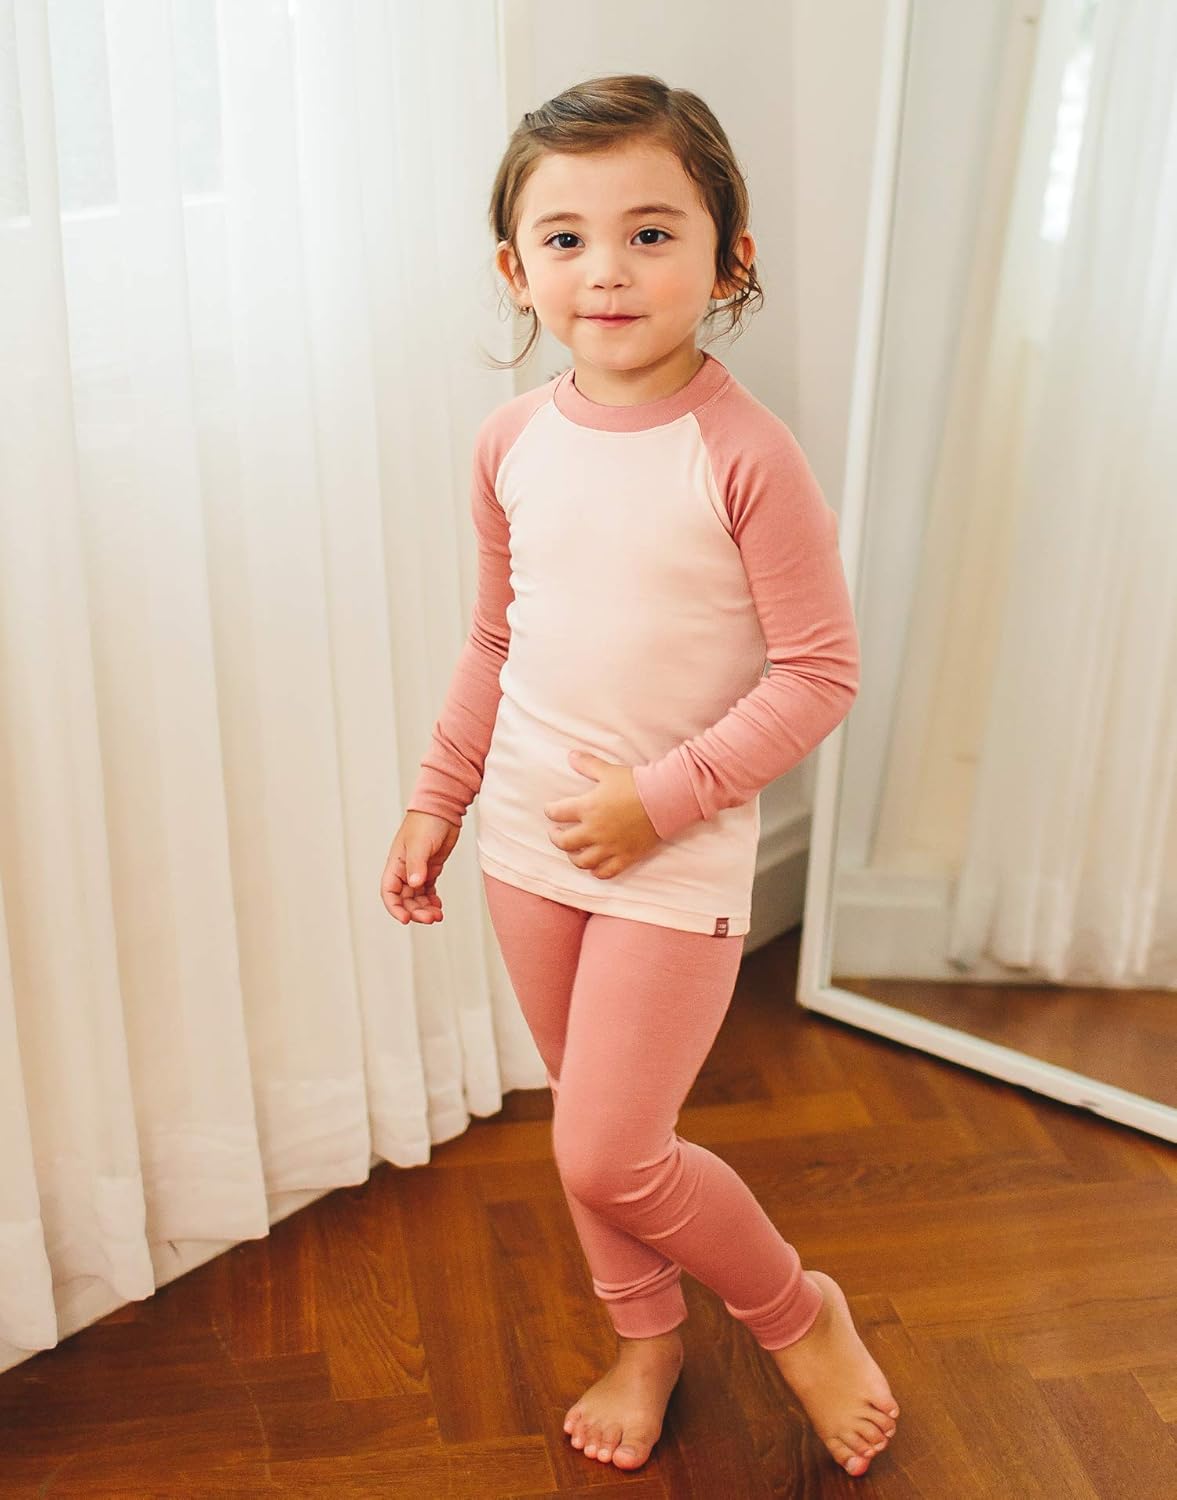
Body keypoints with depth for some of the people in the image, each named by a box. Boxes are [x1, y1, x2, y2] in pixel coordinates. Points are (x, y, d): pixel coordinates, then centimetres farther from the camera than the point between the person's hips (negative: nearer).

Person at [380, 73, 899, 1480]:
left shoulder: (745, 454, -17)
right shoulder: (513, 441, 0)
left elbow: (819, 672, -14)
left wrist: (660, 800, -18)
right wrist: (434, 800, 12)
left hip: (675, 856, -5)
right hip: (528, 837, 5)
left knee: (606, 1154, -4)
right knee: (593, 1124, 18)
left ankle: (799, 1312, 25)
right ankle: (646, 1338, 43)